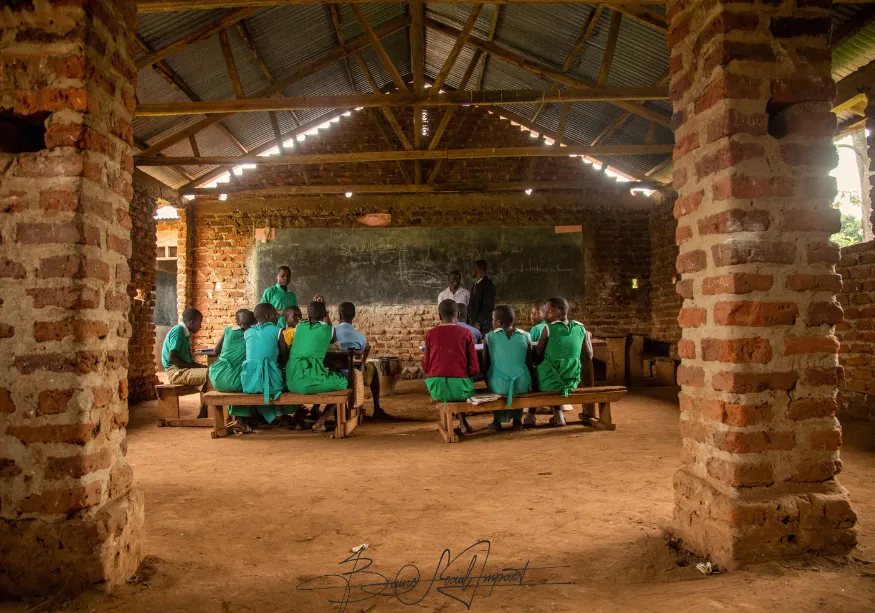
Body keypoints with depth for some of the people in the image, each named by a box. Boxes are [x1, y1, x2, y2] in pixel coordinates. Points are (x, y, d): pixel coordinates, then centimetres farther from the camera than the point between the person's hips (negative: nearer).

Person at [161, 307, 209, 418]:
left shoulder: (185, 333, 15)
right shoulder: (178, 331, -13)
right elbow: (171, 358, -20)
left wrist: (198, 365, 4)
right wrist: (193, 366, -16)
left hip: (183, 369, 10)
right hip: (176, 372, -10)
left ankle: (204, 414, -1)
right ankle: (203, 415, -14)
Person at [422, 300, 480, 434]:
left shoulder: (431, 334, 4)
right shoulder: (465, 333, 0)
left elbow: (425, 367, 6)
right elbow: (474, 368, -2)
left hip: (436, 388, 1)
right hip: (459, 387, -1)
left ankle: (463, 423, 34)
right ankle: (462, 423, 32)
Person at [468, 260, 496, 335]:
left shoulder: (488, 284, -10)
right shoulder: (476, 284, 16)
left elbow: (488, 306, -16)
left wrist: (479, 323, -18)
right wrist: (469, 321, 9)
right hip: (473, 323, 7)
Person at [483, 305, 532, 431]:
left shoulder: (490, 337, -2)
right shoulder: (525, 336, 4)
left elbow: (486, 364, 3)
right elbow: (529, 363, 8)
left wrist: (487, 382, 18)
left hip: (499, 386, -1)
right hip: (522, 385, 2)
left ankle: (497, 420, 26)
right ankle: (517, 420, 29)